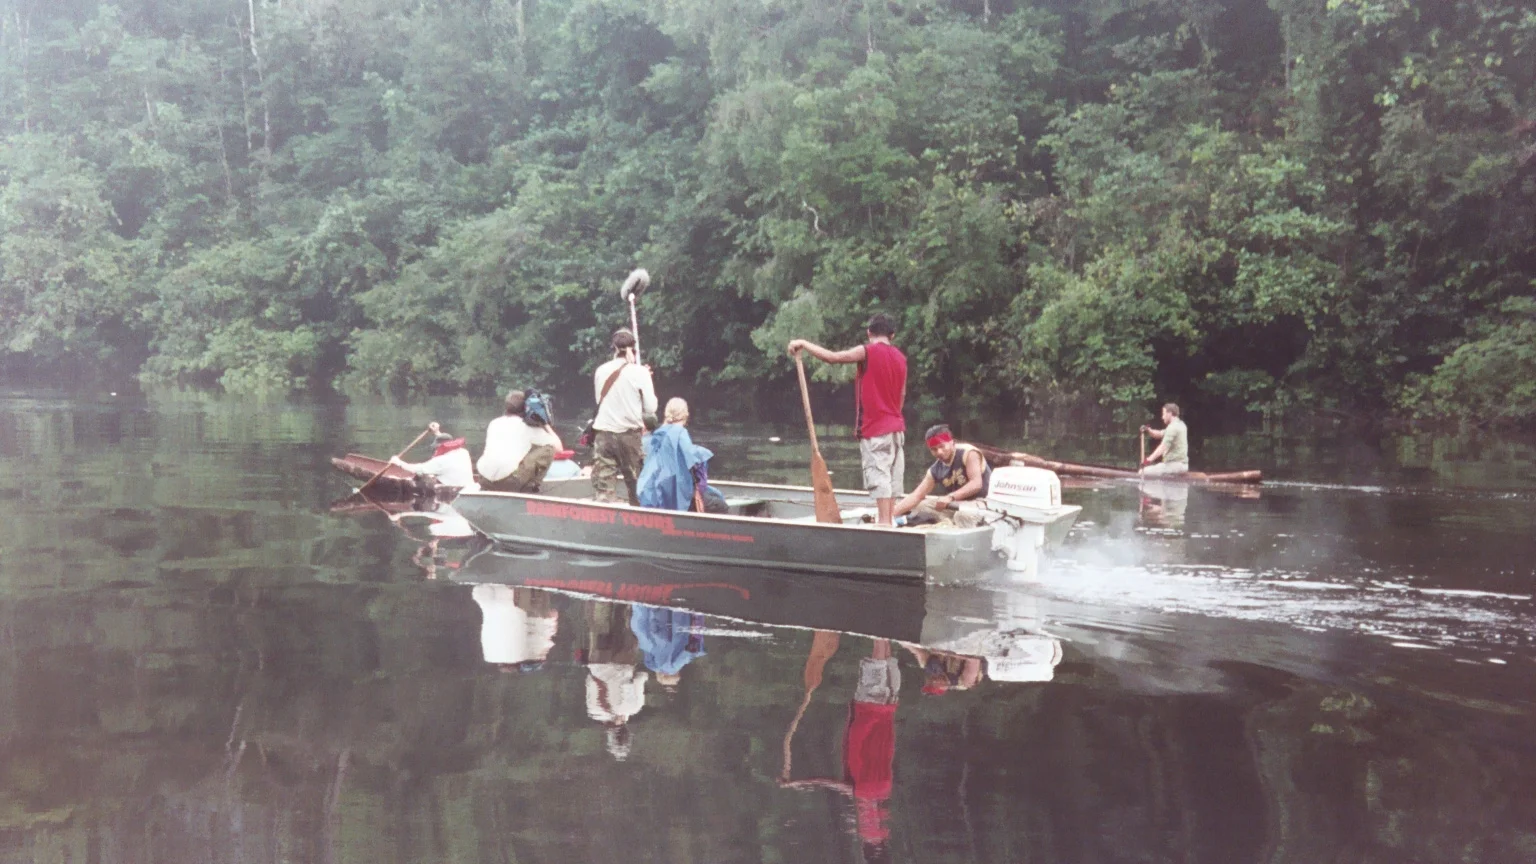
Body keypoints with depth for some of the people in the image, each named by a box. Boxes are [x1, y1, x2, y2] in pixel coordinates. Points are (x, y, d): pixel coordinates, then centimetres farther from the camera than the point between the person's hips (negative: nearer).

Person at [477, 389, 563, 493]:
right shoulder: (528, 426, 9)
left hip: (485, 481, 5)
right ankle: (529, 487, 6)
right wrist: (545, 424, 24)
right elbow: (558, 447, 12)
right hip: (509, 482, -5)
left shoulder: (494, 423, 22)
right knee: (548, 448, 9)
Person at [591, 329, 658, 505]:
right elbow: (650, 407, -3)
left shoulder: (601, 371, 5)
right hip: (630, 434, -2)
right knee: (638, 487, 9)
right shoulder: (640, 372, -5)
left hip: (603, 434, 2)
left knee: (603, 490, -1)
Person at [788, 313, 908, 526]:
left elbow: (832, 357, -15)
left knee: (879, 476, -6)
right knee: (892, 476, 11)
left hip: (875, 428, -7)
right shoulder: (900, 357, 9)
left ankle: (884, 522, -9)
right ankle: (891, 520, 15)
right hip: (896, 427, 7)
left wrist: (803, 344, -6)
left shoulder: (868, 351, -10)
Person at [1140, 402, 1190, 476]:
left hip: (1175, 464, -10)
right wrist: (1148, 430, 4)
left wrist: (1149, 460, -27)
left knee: (1144, 472, -18)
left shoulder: (1173, 427, -15)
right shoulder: (1179, 425, 18)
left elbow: (1163, 447, -23)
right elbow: (1160, 434, 23)